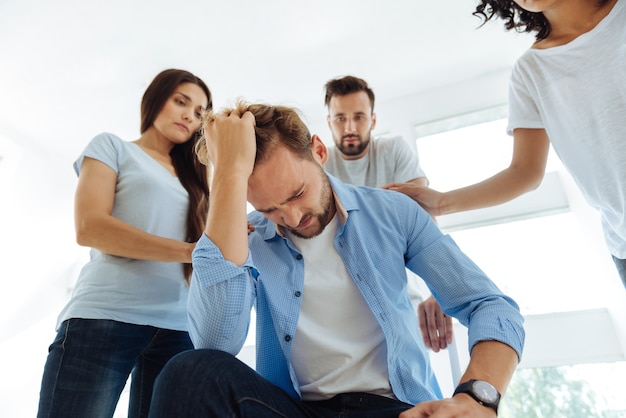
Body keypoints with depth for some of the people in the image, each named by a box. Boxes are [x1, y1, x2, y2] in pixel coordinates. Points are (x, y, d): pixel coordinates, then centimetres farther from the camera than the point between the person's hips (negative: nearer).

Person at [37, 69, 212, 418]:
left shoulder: (193, 176, 21)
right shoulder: (112, 147, 9)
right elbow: (89, 227, -7)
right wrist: (188, 251, -15)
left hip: (178, 328, 4)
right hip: (105, 319, -4)